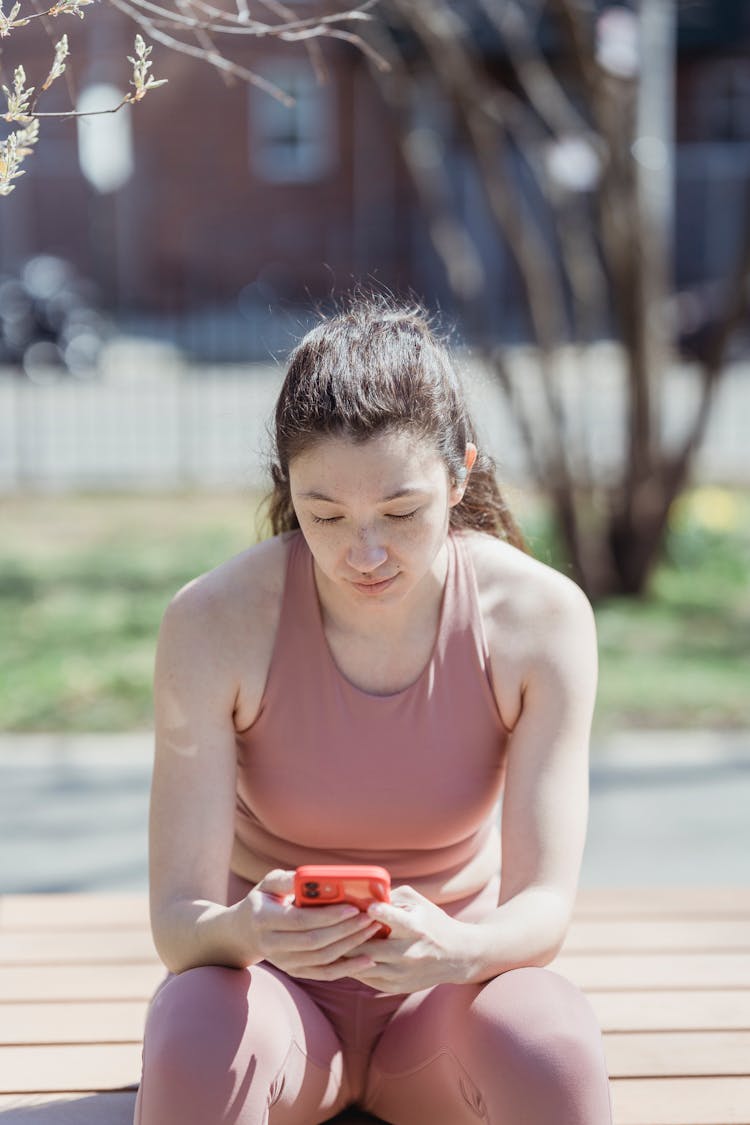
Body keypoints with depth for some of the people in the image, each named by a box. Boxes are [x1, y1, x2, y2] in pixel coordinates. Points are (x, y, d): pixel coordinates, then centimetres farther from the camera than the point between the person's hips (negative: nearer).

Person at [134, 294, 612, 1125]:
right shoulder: (214, 622, -19)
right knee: (197, 1038, -36)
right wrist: (246, 932, -44)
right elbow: (177, 917, -19)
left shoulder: (540, 618, -16)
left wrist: (456, 949, -41)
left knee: (557, 1047, -34)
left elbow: (544, 905, -18)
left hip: (449, 995, 1)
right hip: (275, 987, -1)